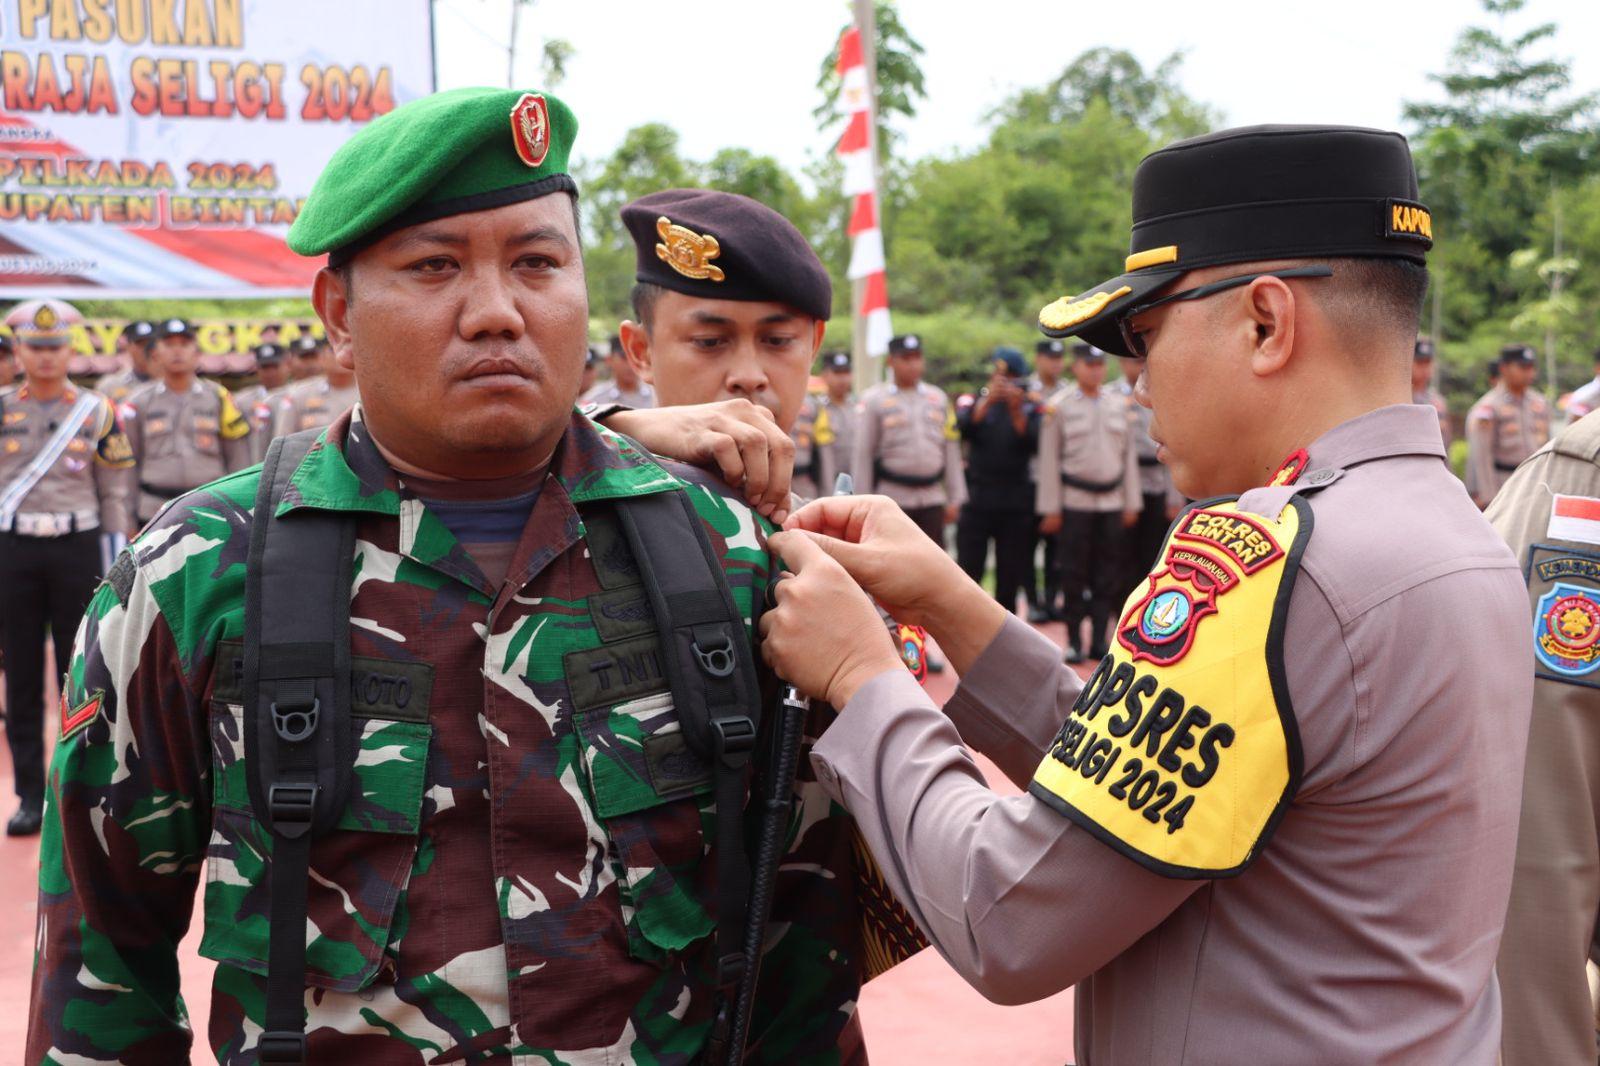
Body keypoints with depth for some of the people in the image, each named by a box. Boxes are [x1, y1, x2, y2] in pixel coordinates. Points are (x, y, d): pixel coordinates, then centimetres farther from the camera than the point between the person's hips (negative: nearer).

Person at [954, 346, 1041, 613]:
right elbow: (964, 428, -14)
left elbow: (1034, 444, -9)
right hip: (977, 498, -1)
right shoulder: (972, 401, 6)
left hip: (1016, 502, 1)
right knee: (968, 568, -2)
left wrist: (1017, 411, -20)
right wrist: (988, 400, -26)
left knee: (1010, 575, 6)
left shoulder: (1030, 408, 6)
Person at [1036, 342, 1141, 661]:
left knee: (1107, 575, 4)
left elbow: (1129, 456, 12)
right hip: (1074, 502, -3)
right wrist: (1050, 509, -4)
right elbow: (1049, 459, -1)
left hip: (1111, 501, 3)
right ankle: (1074, 641, 8)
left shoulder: (1121, 404, 9)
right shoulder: (1058, 406, -1)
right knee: (1074, 575, 0)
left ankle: (1100, 640, 11)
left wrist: (1131, 503, 9)